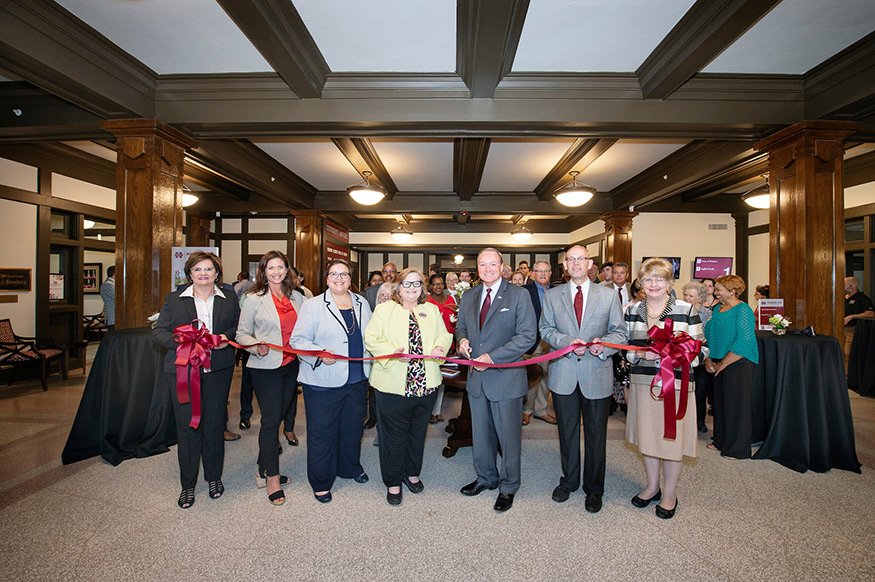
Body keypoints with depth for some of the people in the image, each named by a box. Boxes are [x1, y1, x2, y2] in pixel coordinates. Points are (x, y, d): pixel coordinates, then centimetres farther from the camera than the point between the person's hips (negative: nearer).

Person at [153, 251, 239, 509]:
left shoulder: (228, 299, 7)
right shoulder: (174, 299, 6)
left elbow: (239, 326, 12)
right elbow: (159, 331, 3)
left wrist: (227, 337, -9)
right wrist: (181, 341, -15)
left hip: (218, 370, 1)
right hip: (183, 371, 0)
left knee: (214, 424, 9)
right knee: (187, 426, 6)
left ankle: (214, 477, 28)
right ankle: (187, 485, 23)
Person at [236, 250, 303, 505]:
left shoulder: (296, 298, 7)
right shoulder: (254, 299, -4)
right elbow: (242, 333, -2)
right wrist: (257, 347, -20)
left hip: (291, 365, 5)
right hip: (266, 367, -4)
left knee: (277, 417, 12)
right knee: (271, 420, -1)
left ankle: (263, 472, 27)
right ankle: (273, 479, 12)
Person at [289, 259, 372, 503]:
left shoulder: (361, 303, 9)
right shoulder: (313, 305, -6)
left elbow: (369, 335, 18)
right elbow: (298, 340, -10)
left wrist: (369, 360, 8)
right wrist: (320, 354, -25)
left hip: (357, 380, 5)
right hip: (323, 381, -4)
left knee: (353, 426, 18)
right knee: (322, 430, 7)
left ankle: (350, 467, 43)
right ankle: (321, 481, 28)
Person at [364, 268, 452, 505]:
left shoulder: (431, 310, 11)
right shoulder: (384, 309, -1)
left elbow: (444, 334, 13)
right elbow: (371, 339, -7)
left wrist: (440, 346, -10)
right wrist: (393, 352, -23)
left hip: (426, 385, 4)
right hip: (393, 386, -4)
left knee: (418, 432, 18)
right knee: (394, 435, 7)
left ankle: (412, 473, 40)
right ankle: (392, 482, 27)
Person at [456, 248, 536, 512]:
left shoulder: (519, 295, -9)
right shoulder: (468, 297, 8)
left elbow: (527, 335, -15)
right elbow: (460, 326, 19)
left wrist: (492, 357, -20)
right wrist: (462, 339, -6)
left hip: (506, 378, -5)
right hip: (477, 378, 5)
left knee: (508, 435, 10)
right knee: (480, 433, 20)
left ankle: (508, 486, 32)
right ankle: (485, 477, 42)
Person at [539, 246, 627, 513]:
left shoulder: (609, 295, 3)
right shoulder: (552, 295, 6)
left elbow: (619, 332, 3)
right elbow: (546, 329, 3)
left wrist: (604, 344, -18)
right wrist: (568, 342, -15)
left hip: (597, 374, -1)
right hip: (563, 374, 1)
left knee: (596, 435, 10)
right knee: (567, 431, 15)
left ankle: (594, 489, 30)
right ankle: (569, 481, 36)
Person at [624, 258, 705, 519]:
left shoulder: (686, 310, -3)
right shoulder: (633, 311, 6)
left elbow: (699, 351, -3)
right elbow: (625, 349, 10)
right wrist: (641, 354, -11)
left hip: (675, 385, -3)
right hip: (642, 383, 3)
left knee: (672, 438, 6)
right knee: (646, 435, 14)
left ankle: (670, 493, 28)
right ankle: (652, 486, 35)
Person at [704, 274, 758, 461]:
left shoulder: (743, 310, -12)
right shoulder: (717, 309, 12)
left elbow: (744, 341, -19)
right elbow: (708, 335, 16)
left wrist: (722, 364, -17)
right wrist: (708, 359, 3)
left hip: (738, 363, -7)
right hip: (719, 363, 7)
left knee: (736, 405, 2)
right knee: (720, 402, 13)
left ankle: (737, 449, 15)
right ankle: (721, 441, 27)